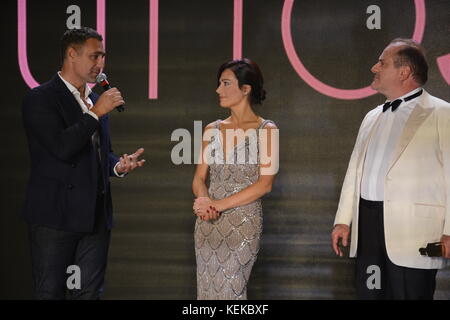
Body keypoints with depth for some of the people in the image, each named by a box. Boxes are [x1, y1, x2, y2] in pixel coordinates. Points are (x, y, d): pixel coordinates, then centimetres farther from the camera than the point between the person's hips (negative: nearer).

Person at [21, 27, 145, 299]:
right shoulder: (40, 99, -7)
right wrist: (96, 113, -15)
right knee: (51, 292, 1)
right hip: (56, 216, -6)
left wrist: (118, 165, 3)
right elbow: (61, 147, -21)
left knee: (89, 292, 7)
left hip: (96, 216, 7)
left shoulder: (96, 101, 15)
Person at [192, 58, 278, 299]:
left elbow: (265, 184, -11)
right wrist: (204, 201, -14)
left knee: (229, 290, -7)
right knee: (206, 288, 7)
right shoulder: (212, 130, 10)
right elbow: (199, 177, 9)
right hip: (208, 223, 5)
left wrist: (219, 204, -16)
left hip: (243, 222, -5)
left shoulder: (265, 130, -4)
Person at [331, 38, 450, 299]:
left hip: (412, 232, -7)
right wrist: (343, 220, 14)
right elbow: (355, 171, 20)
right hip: (368, 227, 7)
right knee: (368, 293, 9)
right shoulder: (372, 117, 19)